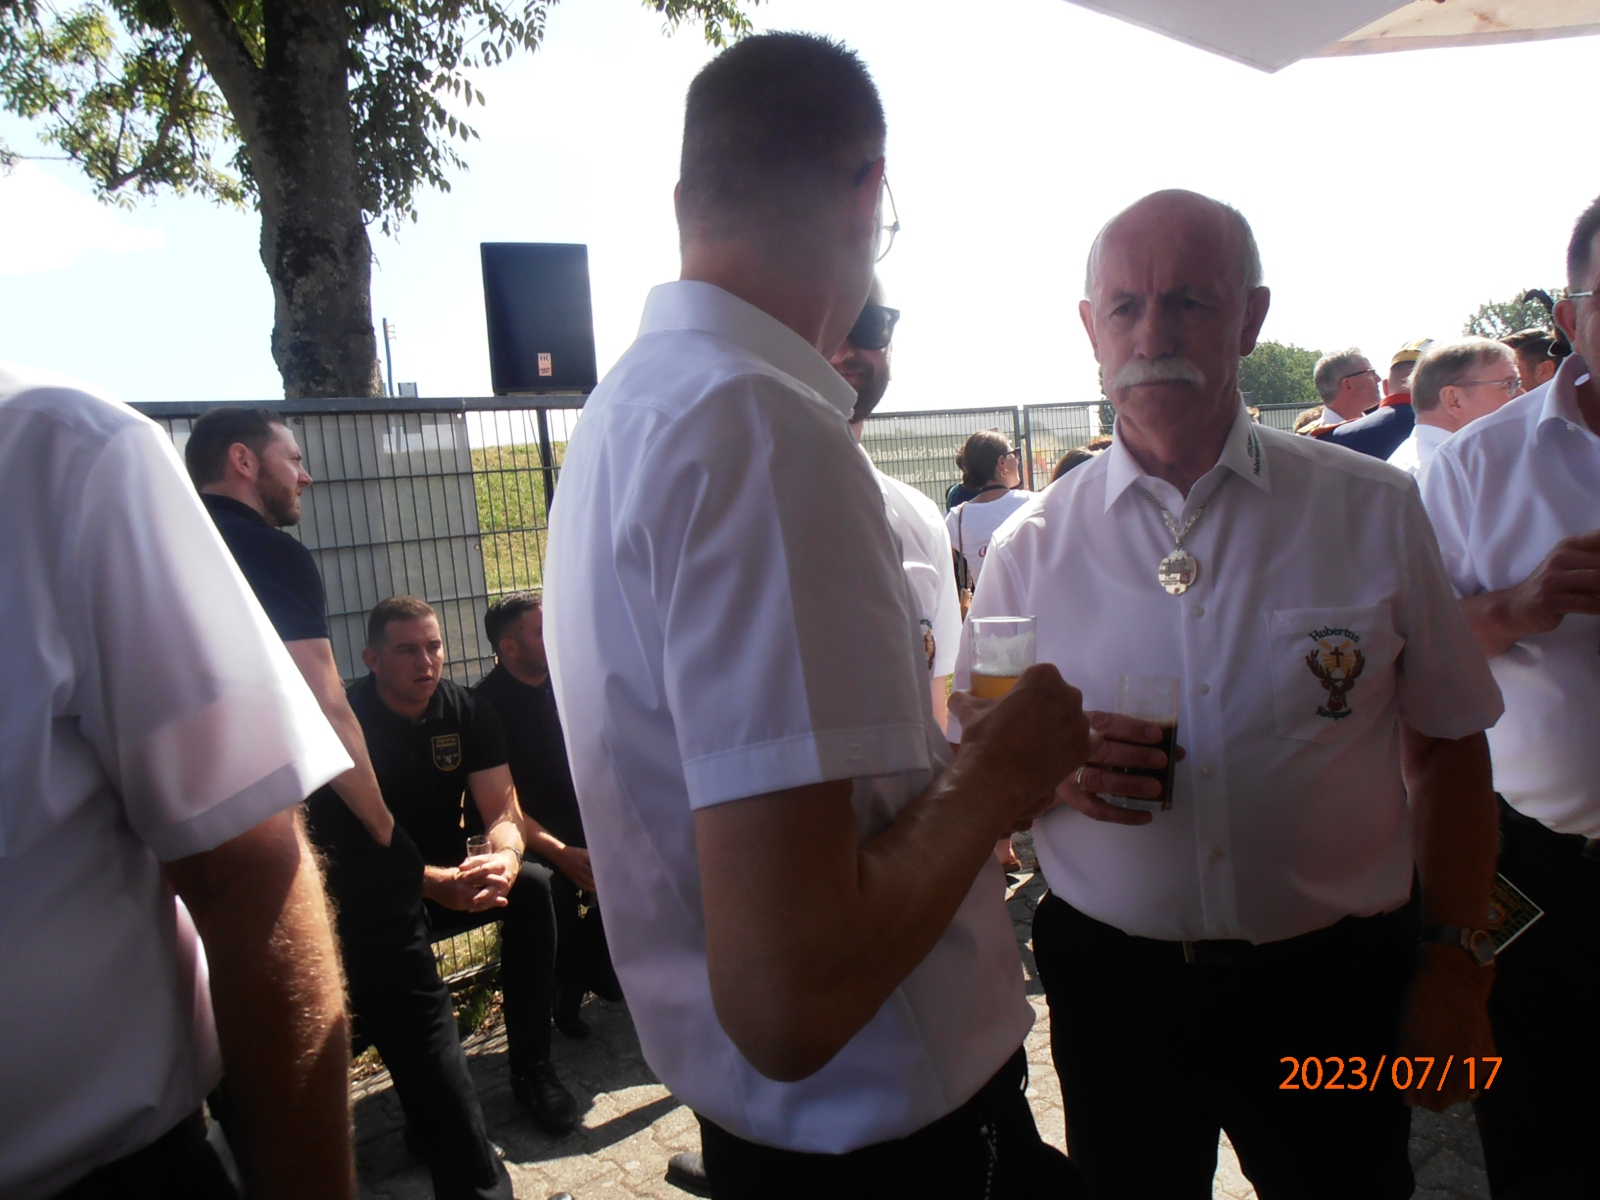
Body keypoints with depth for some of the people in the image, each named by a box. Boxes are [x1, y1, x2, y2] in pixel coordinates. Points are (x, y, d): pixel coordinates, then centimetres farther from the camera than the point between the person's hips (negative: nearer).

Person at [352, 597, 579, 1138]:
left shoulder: (468, 709, -2)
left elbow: (502, 809, -7)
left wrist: (505, 857, -33)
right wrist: (440, 885, -39)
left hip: (456, 875, 4)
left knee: (532, 884, -23)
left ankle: (532, 1067, -11)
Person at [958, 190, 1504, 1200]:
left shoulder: (1376, 511, -3)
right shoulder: (1033, 546, -4)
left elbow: (1448, 748, 3)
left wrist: (1455, 965, 0)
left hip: (1333, 984, 0)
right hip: (1113, 990, 0)